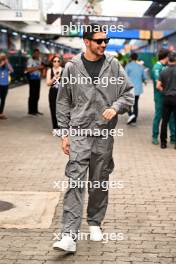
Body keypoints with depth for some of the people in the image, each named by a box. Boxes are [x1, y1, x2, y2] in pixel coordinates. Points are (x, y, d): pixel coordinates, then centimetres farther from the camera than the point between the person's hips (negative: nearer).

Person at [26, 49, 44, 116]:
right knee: (32, 95, -5)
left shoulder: (39, 60, 14)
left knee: (37, 95, 10)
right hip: (32, 78, -8)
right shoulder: (30, 60, -10)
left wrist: (42, 67, 2)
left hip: (38, 78, 8)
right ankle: (31, 111, 0)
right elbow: (29, 69, -20)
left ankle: (35, 110, 17)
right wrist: (37, 67, -19)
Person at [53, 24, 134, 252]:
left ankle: (95, 223, 30)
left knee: (99, 183, 11)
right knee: (75, 182, -9)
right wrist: (64, 132, 1)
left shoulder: (114, 66, 4)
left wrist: (115, 107, -13)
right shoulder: (72, 67, 1)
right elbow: (63, 102, 5)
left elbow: (129, 93, 8)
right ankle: (70, 235, -10)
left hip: (104, 133, 2)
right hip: (79, 132, -2)